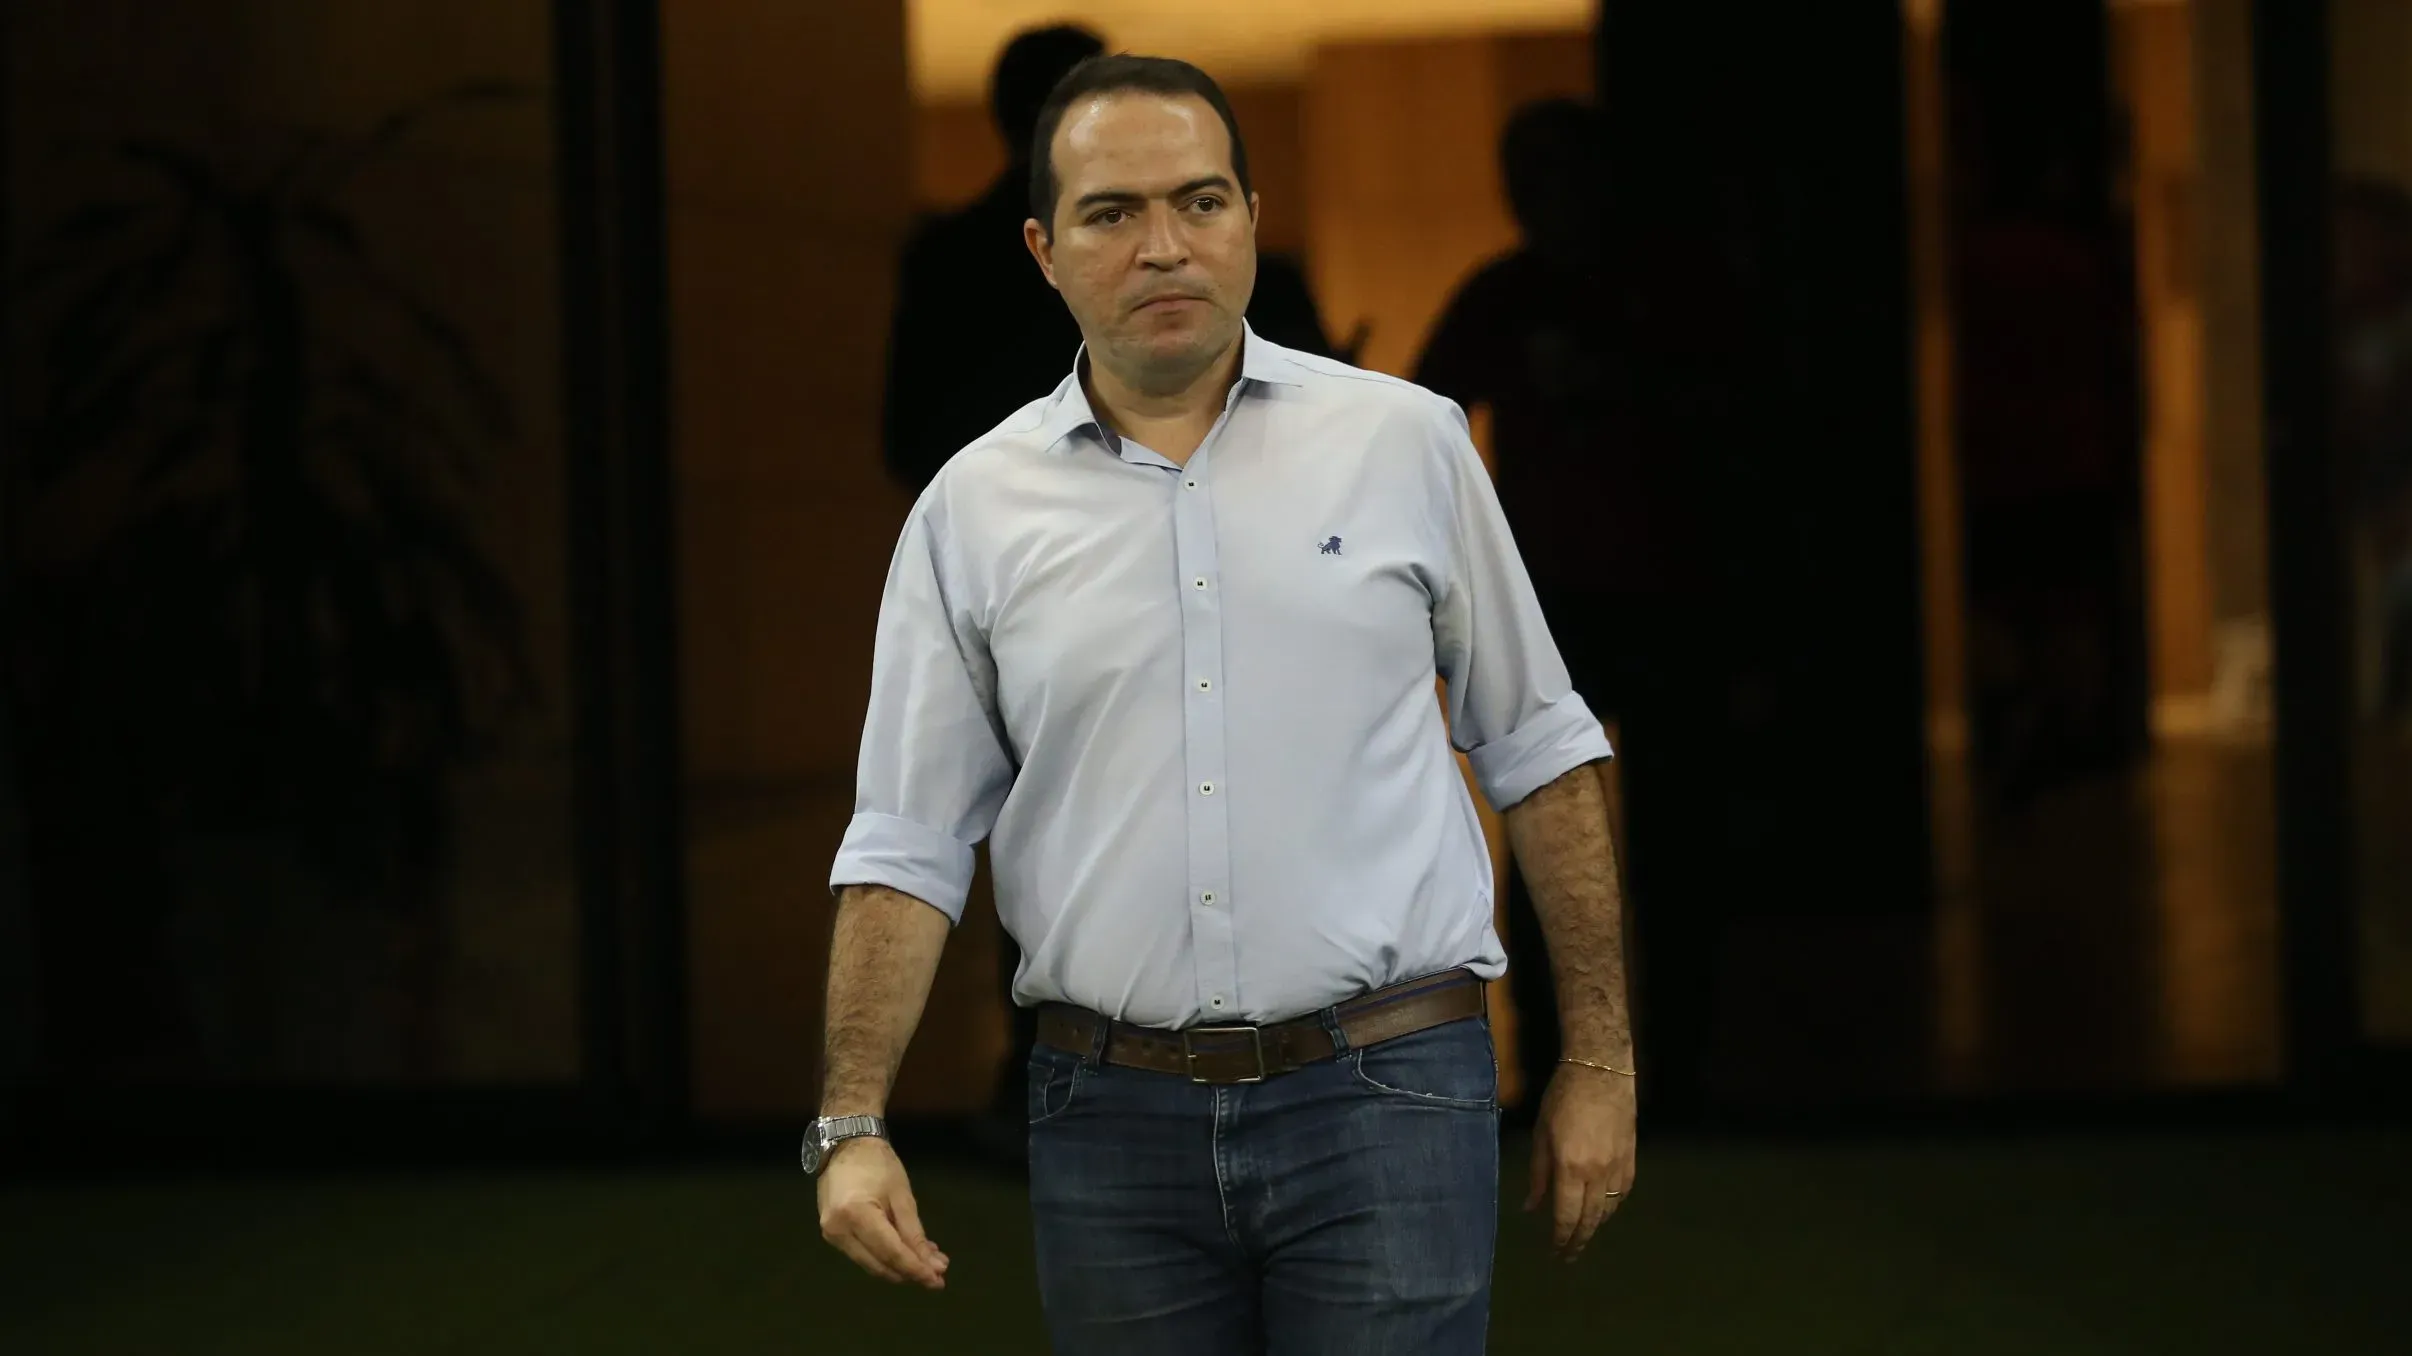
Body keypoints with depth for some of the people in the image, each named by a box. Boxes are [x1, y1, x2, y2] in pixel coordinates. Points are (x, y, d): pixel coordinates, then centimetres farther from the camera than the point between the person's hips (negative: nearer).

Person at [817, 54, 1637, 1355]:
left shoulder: (1404, 442, 3)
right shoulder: (975, 509, 5)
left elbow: (1537, 754, 9)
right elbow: (907, 844, 5)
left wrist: (1598, 1065, 7)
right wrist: (851, 1126, -6)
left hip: (1381, 1100, -2)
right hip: (1112, 1122, 2)